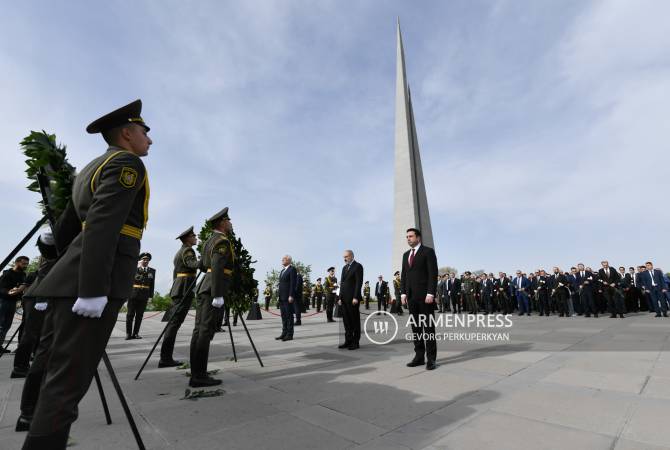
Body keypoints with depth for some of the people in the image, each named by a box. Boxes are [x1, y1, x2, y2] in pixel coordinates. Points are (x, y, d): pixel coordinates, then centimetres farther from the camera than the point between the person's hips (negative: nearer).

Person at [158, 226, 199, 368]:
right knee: (174, 323, -10)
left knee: (173, 322, 8)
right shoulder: (188, 250, -6)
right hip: (185, 289, -10)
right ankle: (165, 358, -10)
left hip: (177, 288, 10)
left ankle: (166, 357, 10)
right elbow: (193, 264, -26)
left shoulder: (179, 251, 22)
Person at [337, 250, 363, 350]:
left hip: (353, 298, -7)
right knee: (346, 320, 10)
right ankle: (348, 341, 18)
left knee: (355, 320, 1)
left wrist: (355, 297, -18)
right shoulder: (344, 267, 18)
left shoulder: (357, 266, -6)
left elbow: (359, 282, -13)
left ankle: (356, 342, 10)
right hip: (344, 298, 7)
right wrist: (340, 297, 11)